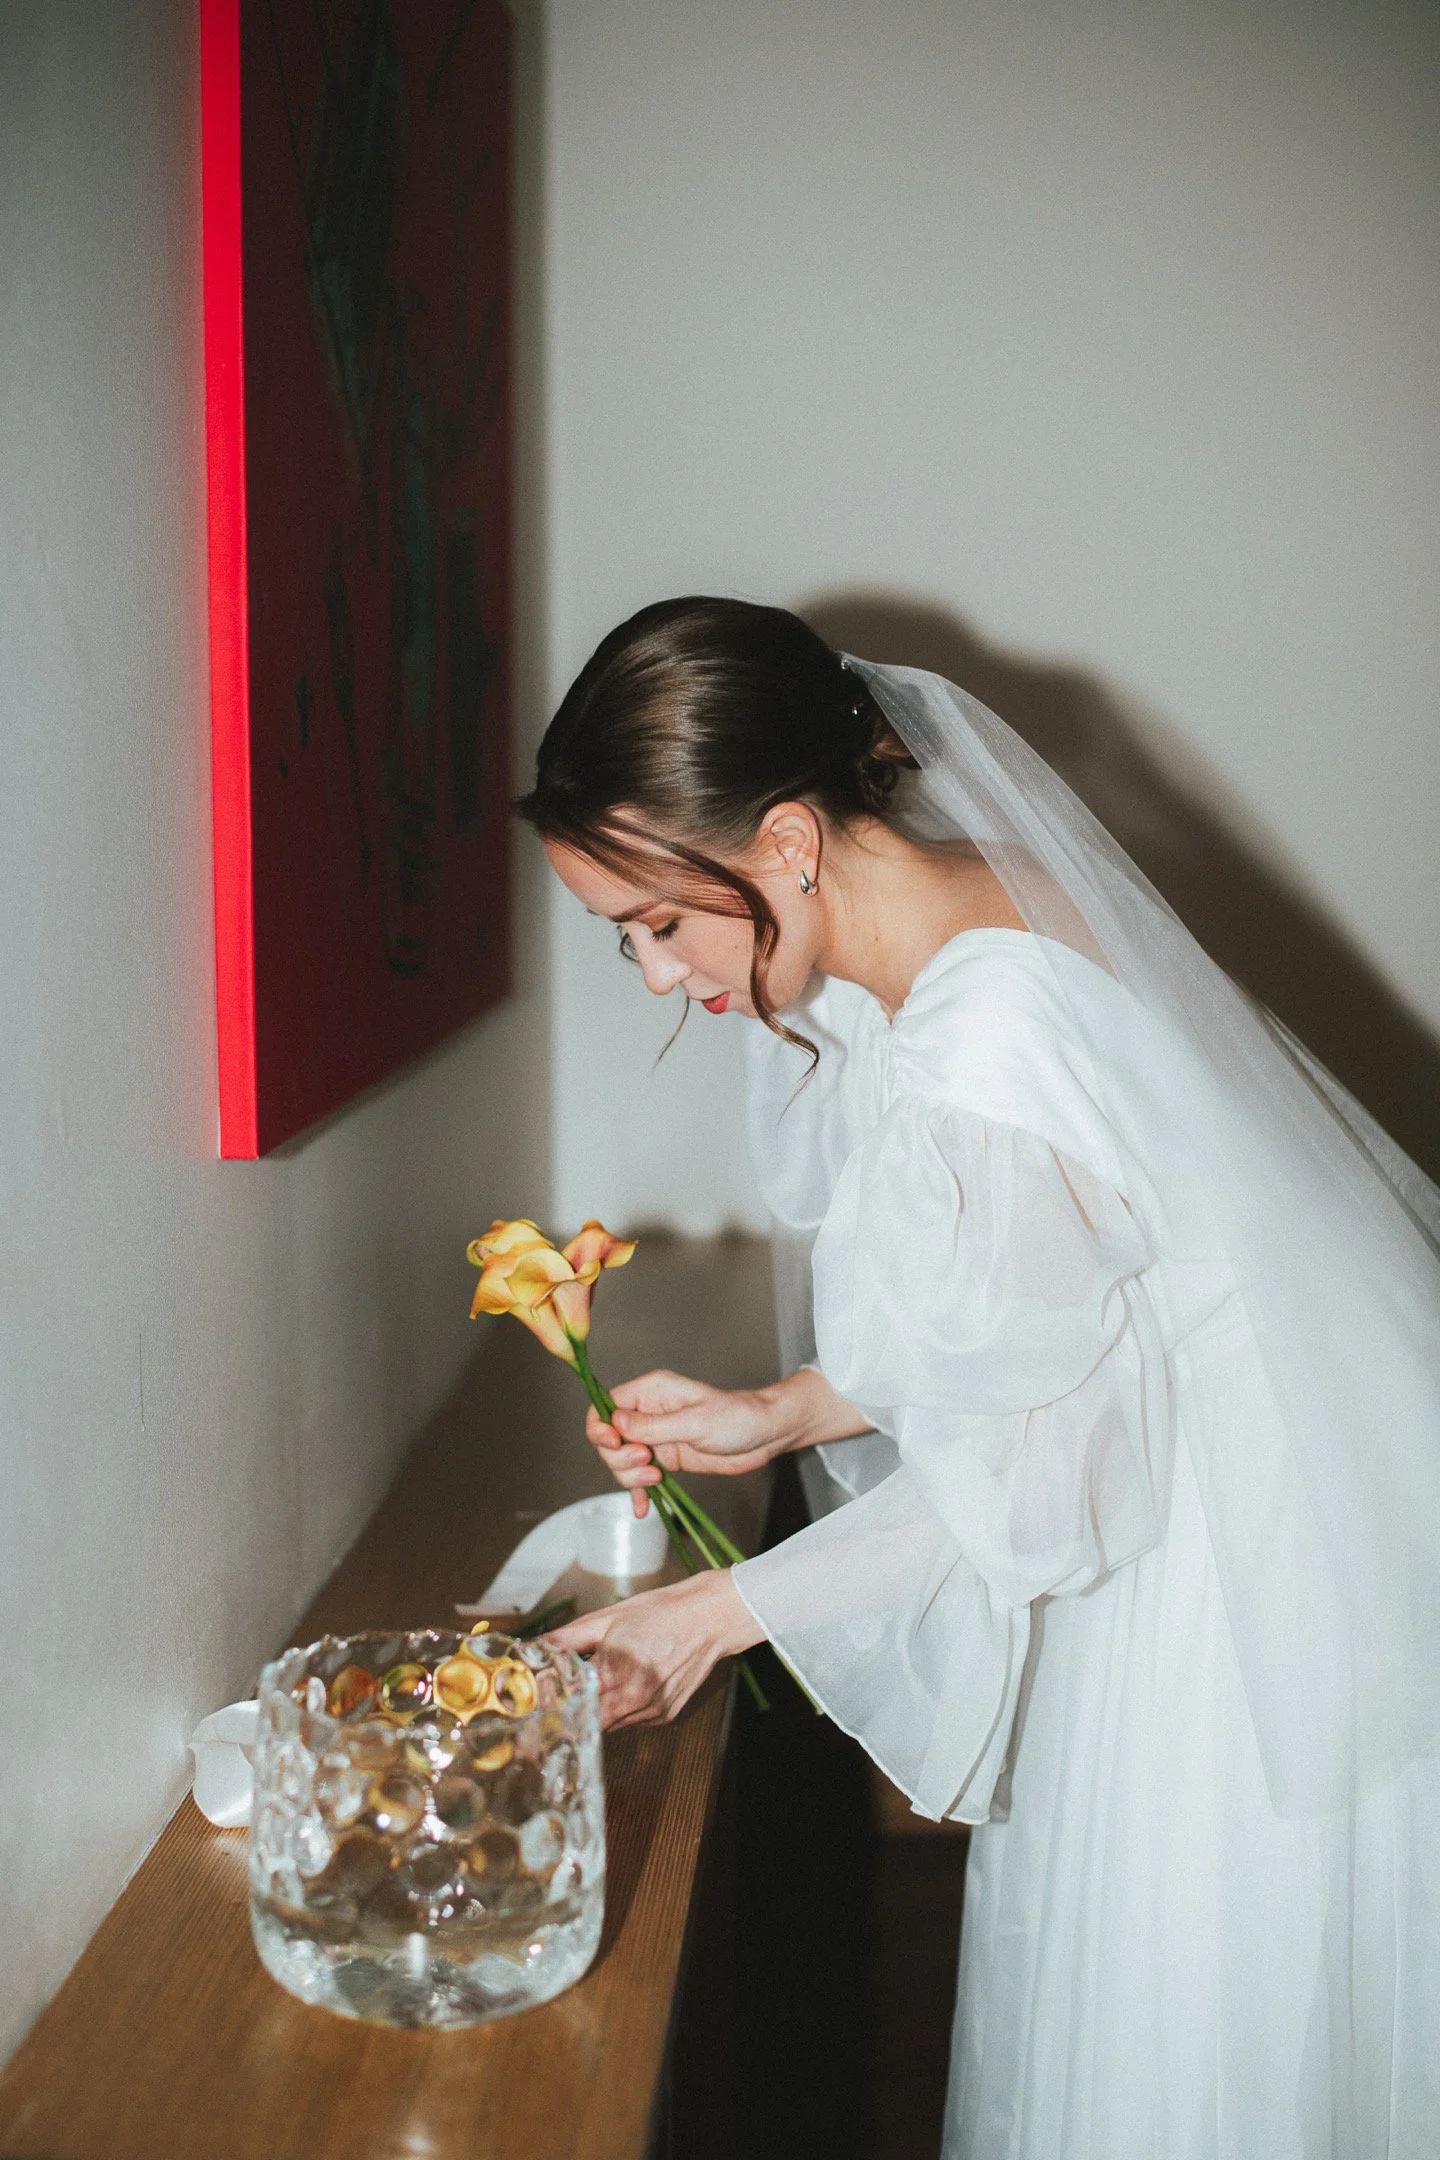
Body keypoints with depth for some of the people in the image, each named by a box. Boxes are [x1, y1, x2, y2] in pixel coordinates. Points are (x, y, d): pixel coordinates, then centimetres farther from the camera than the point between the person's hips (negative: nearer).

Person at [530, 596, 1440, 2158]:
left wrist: (717, 1613, -11)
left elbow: (1031, 1478, -20)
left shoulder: (980, 1063, -32)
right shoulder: (979, 904, -3)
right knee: (1089, 2007, 24)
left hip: (1266, 1610, -8)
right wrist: (780, 1414, 2)